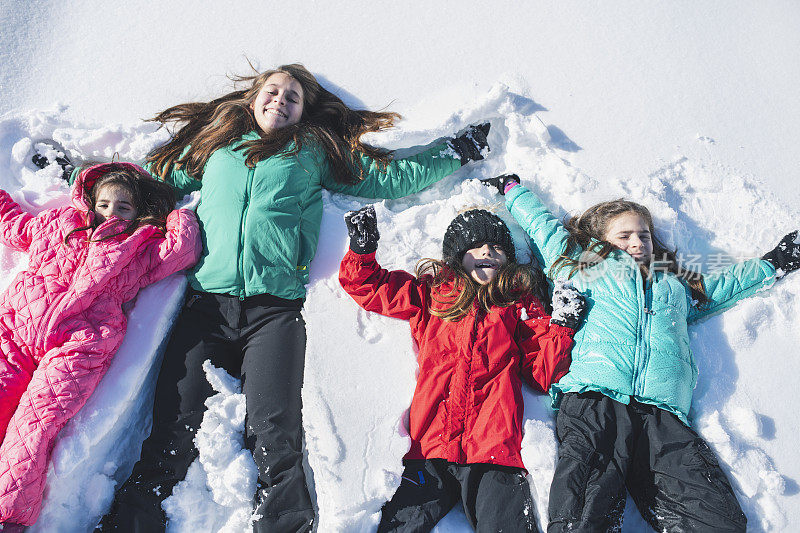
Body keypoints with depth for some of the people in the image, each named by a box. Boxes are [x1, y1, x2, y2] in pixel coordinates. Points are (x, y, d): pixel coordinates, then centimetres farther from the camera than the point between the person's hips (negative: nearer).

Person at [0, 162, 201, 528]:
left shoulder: (141, 248, 21)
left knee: (35, 421, -19)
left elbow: (184, 248, 6)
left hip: (77, 344, -3)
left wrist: (171, 210, 20)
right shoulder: (58, 223, 30)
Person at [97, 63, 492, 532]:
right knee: (174, 431, -12)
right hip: (209, 298, 2)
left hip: (275, 305, -1)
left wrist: (457, 152, 26)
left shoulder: (314, 150, 22)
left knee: (277, 441, -17)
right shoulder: (215, 143, 26)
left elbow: (389, 176, 24)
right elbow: (157, 177, 38)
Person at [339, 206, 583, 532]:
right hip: (430, 448, 1)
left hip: (495, 453, 0)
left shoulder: (520, 304, 19)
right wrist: (362, 248, 5)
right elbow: (366, 285, 23)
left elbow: (543, 373, 16)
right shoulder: (431, 294, 19)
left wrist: (562, 325, 3)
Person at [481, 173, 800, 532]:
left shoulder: (677, 286, 34)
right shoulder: (587, 269, 25)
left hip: (662, 412, 4)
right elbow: (544, 225, 37)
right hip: (594, 399, -3)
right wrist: (511, 188, 47)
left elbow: (727, 284, 52)